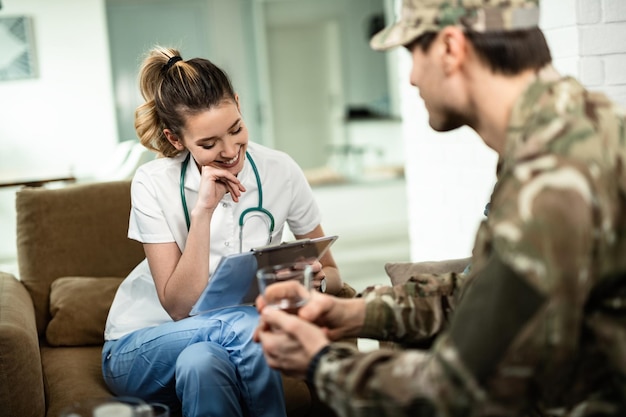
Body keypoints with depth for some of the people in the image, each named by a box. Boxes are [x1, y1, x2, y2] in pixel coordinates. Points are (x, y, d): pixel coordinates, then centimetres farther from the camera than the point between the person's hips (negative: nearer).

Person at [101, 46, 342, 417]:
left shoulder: (279, 171, -10)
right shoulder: (154, 185, -15)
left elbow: (331, 274, 1)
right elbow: (180, 307, -19)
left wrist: (315, 280, -23)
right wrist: (203, 210, -29)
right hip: (143, 348, -2)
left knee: (202, 363, -34)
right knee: (245, 329, -32)